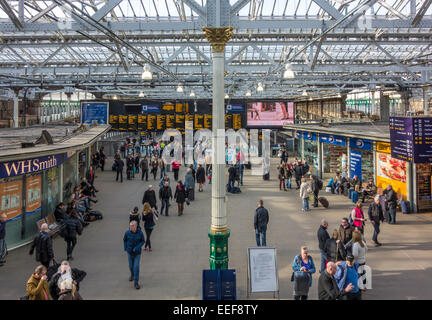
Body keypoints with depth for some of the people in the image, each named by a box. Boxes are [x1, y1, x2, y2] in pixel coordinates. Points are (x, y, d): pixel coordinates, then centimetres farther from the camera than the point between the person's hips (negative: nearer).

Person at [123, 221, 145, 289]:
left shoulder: (140, 233, -18)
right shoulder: (127, 233, -14)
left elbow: (143, 241, -5)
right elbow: (124, 240, 4)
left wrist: (137, 247, -17)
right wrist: (125, 248, -6)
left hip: (137, 253, -2)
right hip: (130, 252, 2)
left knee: (136, 267, -9)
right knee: (131, 266, 18)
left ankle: (136, 282, -2)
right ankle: (132, 275, 49)